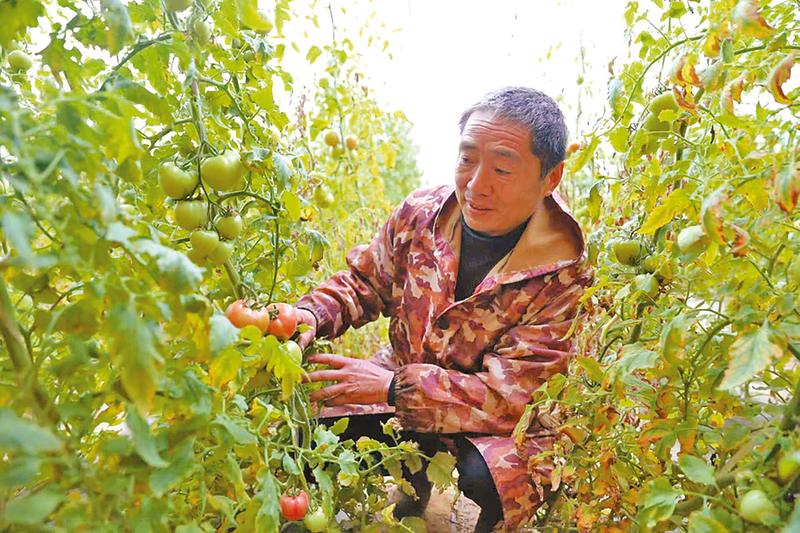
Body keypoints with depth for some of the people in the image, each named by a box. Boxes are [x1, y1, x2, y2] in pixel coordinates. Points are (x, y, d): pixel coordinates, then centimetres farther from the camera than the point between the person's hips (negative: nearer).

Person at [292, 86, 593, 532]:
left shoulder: (565, 278, -24)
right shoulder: (422, 213, -10)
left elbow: (509, 397, -25)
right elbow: (364, 282, 5)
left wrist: (394, 386, -30)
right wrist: (314, 315, -17)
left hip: (502, 427, -4)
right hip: (402, 382, 5)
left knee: (487, 480, -34)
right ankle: (415, 482, 20)